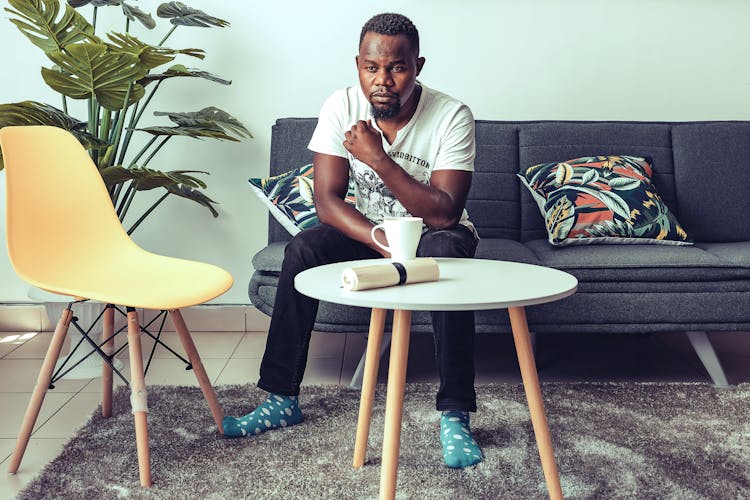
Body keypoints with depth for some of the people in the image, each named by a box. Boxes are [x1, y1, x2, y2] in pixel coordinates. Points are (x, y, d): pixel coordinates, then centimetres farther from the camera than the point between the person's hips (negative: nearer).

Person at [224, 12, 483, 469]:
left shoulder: (452, 116, -22)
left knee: (445, 253, -37)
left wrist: (378, 158, -36)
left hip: (437, 233, -2)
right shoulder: (342, 107, -15)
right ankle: (282, 400, -16)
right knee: (302, 250, -24)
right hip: (368, 227, 3)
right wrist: (386, 245, -33)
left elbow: (444, 213, -28)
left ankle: (455, 415, -31)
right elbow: (328, 201, -17)